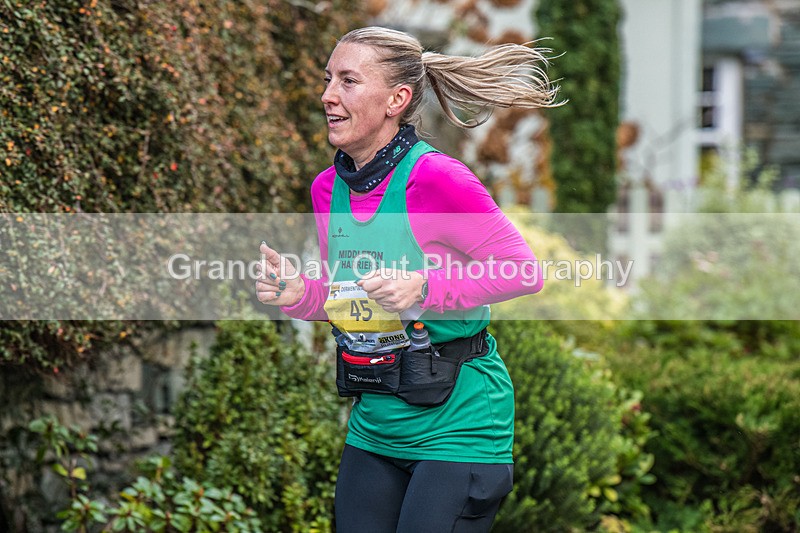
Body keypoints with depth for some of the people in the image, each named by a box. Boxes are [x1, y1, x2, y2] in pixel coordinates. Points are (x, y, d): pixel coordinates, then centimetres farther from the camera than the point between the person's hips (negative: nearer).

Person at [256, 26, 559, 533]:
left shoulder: (434, 178, -17)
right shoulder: (328, 187, 5)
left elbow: (526, 271, -13)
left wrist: (424, 288, -23)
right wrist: (299, 294, -4)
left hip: (457, 421, -7)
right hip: (374, 422, 7)